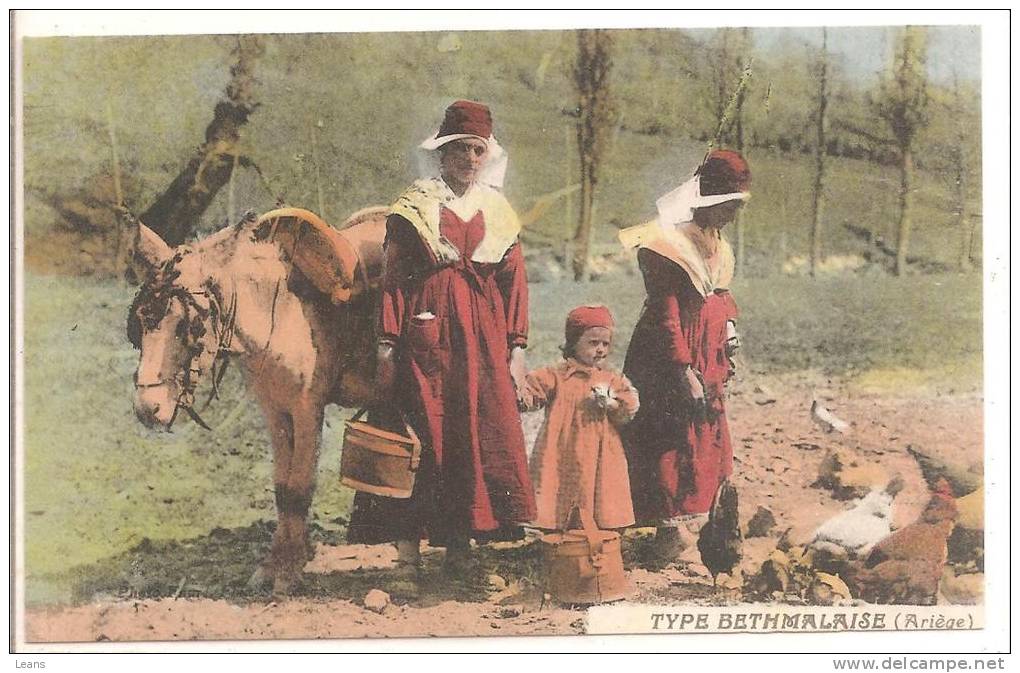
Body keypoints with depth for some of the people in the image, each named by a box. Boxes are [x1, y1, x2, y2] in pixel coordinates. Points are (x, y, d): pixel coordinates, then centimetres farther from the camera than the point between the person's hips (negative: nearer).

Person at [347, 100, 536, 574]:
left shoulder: (498, 213, 13)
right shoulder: (415, 208, 3)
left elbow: (515, 284, 11)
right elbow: (393, 279, -2)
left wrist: (516, 348, 4)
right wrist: (388, 342, -10)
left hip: (483, 338, 3)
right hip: (426, 334, -3)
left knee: (480, 437, 0)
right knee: (422, 437, -4)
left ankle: (460, 544, 8)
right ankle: (408, 549, 1)